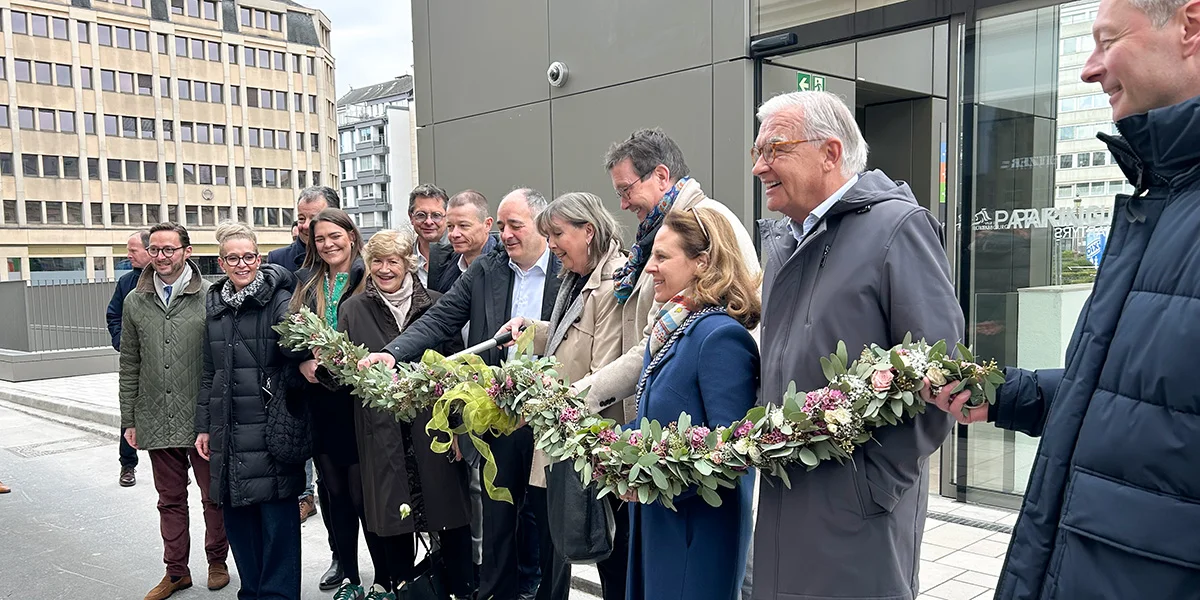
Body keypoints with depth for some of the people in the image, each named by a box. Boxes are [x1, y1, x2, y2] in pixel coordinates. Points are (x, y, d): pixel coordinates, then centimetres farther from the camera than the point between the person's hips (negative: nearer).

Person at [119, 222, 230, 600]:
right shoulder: (135, 302, 6)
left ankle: (217, 561, 28)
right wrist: (129, 419, 8)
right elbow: (129, 366, 10)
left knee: (213, 496, 9)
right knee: (170, 500, 14)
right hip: (156, 421, 3)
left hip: (203, 419, -3)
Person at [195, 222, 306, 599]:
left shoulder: (279, 299, -5)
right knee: (236, 513, 12)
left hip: (270, 426, -5)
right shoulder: (214, 306, 12)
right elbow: (209, 372, 17)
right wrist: (204, 426, 15)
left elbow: (295, 346, -18)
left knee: (276, 513, 0)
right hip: (228, 430, 5)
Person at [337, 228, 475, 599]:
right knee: (392, 513, 6)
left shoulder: (435, 305, 5)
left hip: (433, 425, 0)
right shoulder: (353, 310, 8)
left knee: (449, 509, 3)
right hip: (382, 428, 1)